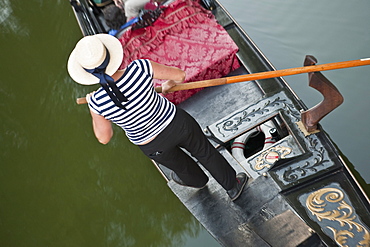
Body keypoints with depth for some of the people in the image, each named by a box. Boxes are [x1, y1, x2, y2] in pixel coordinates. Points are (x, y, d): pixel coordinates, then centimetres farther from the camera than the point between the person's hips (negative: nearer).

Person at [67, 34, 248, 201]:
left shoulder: (97, 102, -27)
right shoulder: (140, 68, -28)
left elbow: (104, 138, -10)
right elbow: (179, 75, -13)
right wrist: (169, 84, 10)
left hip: (154, 146, 1)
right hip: (177, 123, 0)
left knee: (179, 164, 35)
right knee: (205, 152, 28)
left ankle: (197, 180, 69)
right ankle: (233, 186, 51)